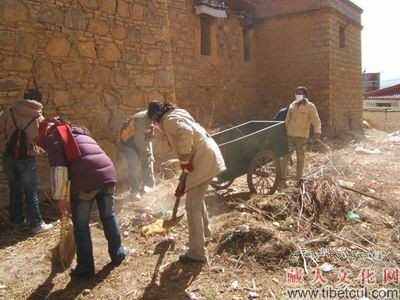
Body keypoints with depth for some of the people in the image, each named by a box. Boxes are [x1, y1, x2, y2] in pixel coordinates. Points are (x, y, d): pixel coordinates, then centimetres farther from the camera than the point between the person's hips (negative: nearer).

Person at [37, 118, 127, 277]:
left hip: (86, 179, -6)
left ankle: (85, 267, 19)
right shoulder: (77, 130, 31)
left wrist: (60, 197, 2)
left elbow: (59, 169, -4)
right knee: (109, 216, 22)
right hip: (107, 171, 6)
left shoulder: (52, 137, 10)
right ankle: (118, 253, 35)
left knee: (81, 224, 10)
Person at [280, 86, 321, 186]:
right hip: (289, 135, 4)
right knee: (285, 156, 3)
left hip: (301, 136, -4)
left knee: (300, 158, 6)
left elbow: (316, 120, -11)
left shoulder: (310, 106, -4)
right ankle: (283, 179, 11)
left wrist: (317, 131, -26)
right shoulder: (292, 105, 9)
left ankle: (299, 180, 17)